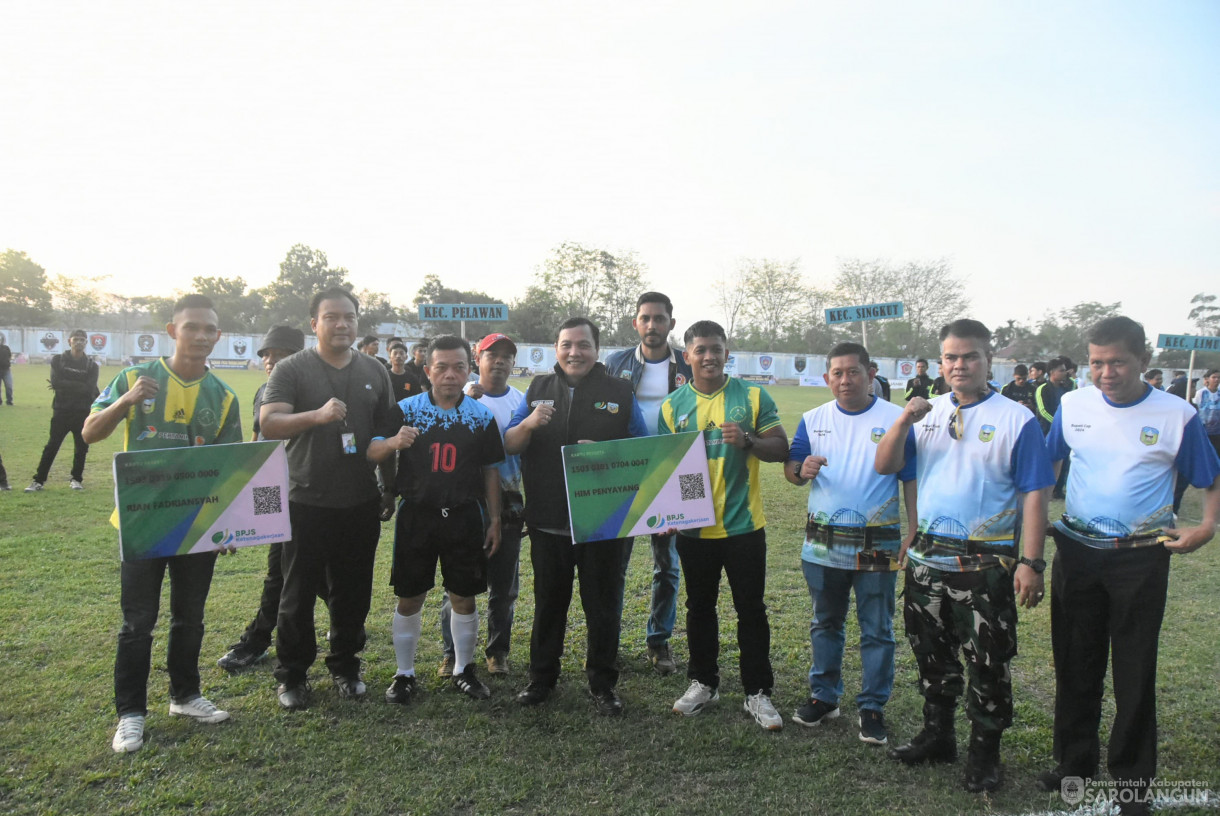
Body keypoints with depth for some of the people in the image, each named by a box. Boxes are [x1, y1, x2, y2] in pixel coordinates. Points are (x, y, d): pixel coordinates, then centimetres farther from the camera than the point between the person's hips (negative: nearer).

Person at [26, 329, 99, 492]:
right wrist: (79, 386, -12)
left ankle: (77, 479, 20)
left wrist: (64, 385, -11)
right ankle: (39, 480, 7)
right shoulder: (58, 360, 4)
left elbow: (90, 389, -11)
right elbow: (55, 383, -11)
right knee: (51, 446, 1)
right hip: (61, 411, -1)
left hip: (83, 413, 1)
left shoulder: (91, 366, 4)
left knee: (81, 448, 5)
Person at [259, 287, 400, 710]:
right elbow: (268, 424, -15)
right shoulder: (292, 369, -3)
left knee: (352, 592, 12)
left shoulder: (375, 372, 9)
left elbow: (386, 434, 14)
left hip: (361, 503, 3)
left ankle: (345, 667, 28)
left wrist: (390, 489, 14)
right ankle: (292, 675, 22)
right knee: (298, 594, 7)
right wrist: (317, 415, -32)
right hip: (307, 502, -3)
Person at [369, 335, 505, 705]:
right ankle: (404, 674, 22)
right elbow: (370, 452, -4)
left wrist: (494, 519, 5)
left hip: (465, 517, 1)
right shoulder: (405, 409, -2)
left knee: (464, 597, 8)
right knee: (409, 599, 6)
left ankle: (464, 670, 26)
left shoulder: (482, 416, 3)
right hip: (416, 515, -1)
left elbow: (490, 470, 8)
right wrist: (393, 442, -26)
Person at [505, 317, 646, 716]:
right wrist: (529, 423, -16)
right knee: (548, 601, 14)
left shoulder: (619, 392, 2)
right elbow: (508, 446, 6)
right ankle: (541, 678, 29)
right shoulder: (538, 389, 8)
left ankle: (603, 684, 23)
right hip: (548, 521, 2)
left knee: (603, 605, 8)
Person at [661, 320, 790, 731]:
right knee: (699, 607, 15)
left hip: (743, 524, -2)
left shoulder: (752, 397, -3)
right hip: (694, 527, 2)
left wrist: (748, 441, -20)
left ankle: (758, 692, 20)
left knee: (751, 610, 7)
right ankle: (703, 683, 32)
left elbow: (781, 449, -2)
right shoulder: (674, 405, 2)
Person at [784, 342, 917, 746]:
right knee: (825, 624, 15)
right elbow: (790, 467, 6)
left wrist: (914, 531, -9)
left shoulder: (895, 419, -3)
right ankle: (823, 697, 30)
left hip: (877, 545, -3)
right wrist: (802, 470, -18)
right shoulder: (813, 420, 6)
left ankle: (873, 707, 20)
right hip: (822, 543, 3)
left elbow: (911, 479, -2)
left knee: (877, 631, 6)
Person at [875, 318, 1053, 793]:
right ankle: (937, 736, 36)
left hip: (987, 566, -4)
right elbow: (885, 467, 1)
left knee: (987, 664, 6)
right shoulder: (927, 414, 6)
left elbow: (1033, 495, -8)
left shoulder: (1016, 419, -7)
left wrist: (1030, 563, -14)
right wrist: (903, 421, -15)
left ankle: (984, 753, 24)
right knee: (932, 657, 18)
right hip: (928, 559, 5)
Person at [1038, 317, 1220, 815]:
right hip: (1076, 552, 3)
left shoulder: (1177, 416, -7)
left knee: (1135, 671, 7)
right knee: (1075, 665, 12)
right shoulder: (1072, 406, 1)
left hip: (1141, 557, -2)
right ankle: (1074, 762, 29)